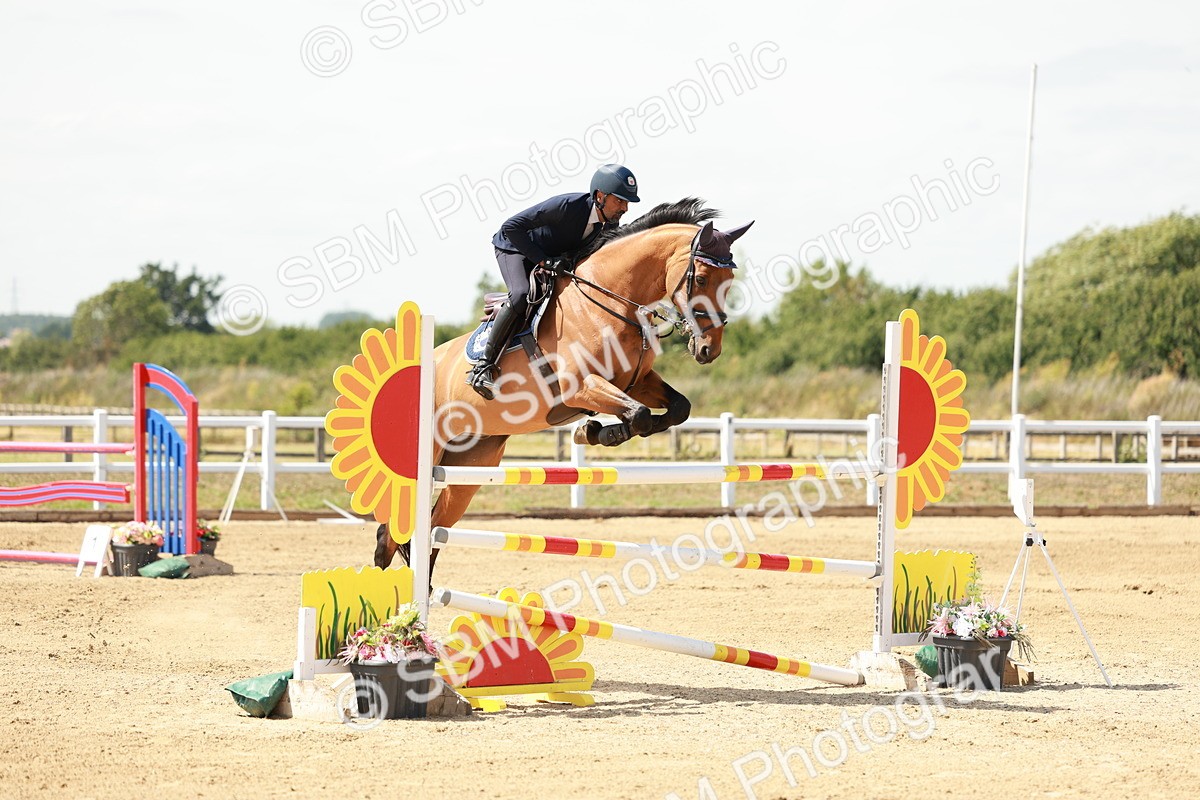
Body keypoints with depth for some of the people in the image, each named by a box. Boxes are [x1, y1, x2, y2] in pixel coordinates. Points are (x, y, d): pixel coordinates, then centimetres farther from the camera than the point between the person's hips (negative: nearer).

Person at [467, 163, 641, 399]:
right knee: (522, 296, -33)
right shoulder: (566, 206, -35)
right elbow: (511, 227, -33)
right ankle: (484, 366, -25)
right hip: (515, 248, -8)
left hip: (556, 258, 8)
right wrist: (542, 260, -32)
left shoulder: (611, 224, -14)